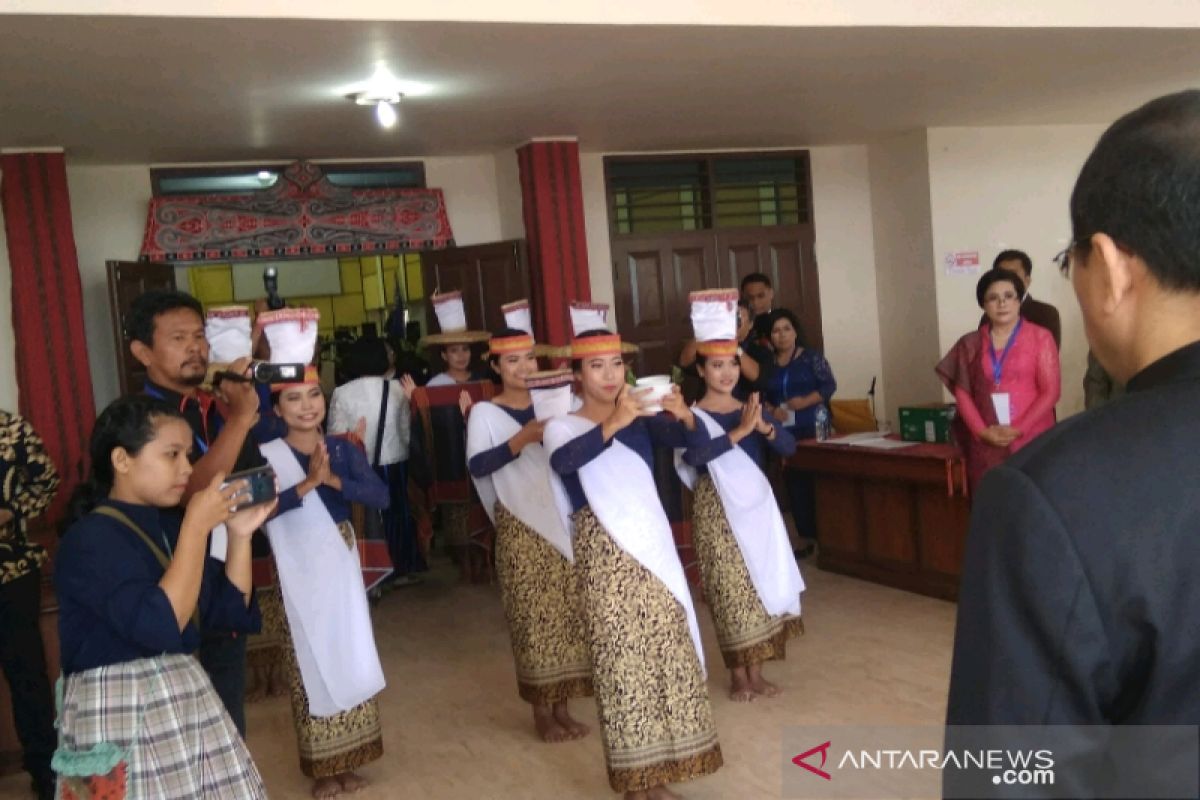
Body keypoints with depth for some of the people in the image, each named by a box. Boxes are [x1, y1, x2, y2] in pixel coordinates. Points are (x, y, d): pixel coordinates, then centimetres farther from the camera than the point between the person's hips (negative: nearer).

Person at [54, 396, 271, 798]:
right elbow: (160, 625, -27)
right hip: (119, 713, -7)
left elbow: (231, 611, 7)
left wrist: (239, 533, -4)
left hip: (187, 699, 7)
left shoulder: (171, 524, 7)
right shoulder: (90, 538, -15)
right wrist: (197, 526, -23)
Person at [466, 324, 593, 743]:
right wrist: (522, 439, -27)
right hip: (520, 526, -4)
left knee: (568, 611, 6)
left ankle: (563, 705, 18)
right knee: (533, 616, -1)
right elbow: (477, 466, -18)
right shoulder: (485, 413, -4)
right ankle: (541, 711, 12)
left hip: (563, 520, 4)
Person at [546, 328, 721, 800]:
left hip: (653, 545, 5)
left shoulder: (640, 418, 9)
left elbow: (689, 440, -6)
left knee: (667, 653, 7)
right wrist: (613, 425, -39)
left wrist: (684, 416, -27)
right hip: (605, 555, -4)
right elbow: (563, 461, -26)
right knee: (621, 661, -3)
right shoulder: (562, 426, -3)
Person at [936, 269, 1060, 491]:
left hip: (1031, 439, -2)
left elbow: (1050, 391, -2)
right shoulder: (970, 343, 10)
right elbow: (962, 392, 7)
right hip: (986, 444, 2)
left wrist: (1019, 429, -11)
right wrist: (981, 431, -7)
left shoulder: (1040, 337, 3)